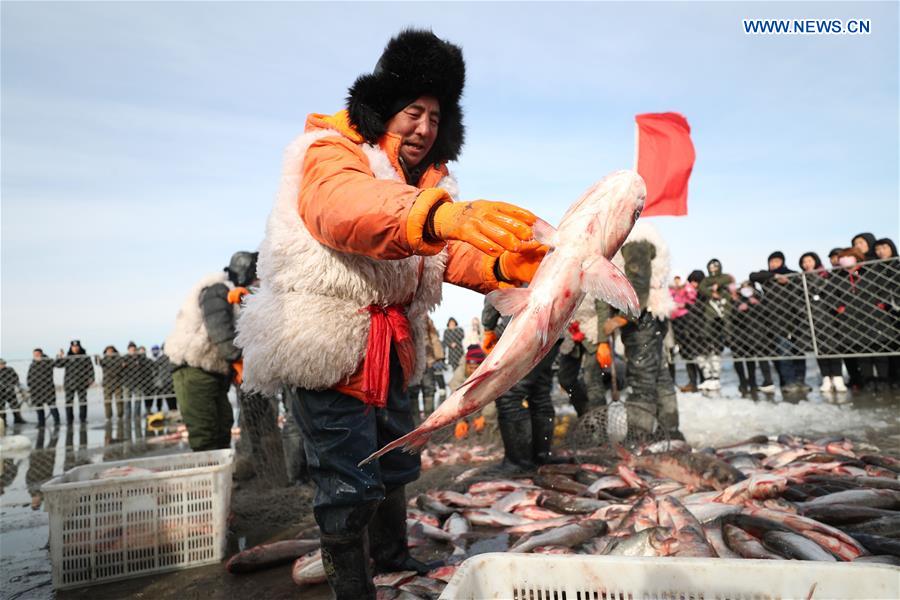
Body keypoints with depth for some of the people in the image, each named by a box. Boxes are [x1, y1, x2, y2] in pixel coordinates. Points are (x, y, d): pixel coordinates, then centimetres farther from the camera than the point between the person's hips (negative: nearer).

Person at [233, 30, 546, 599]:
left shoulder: (427, 182, 13)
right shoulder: (332, 155, -12)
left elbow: (445, 255, 0)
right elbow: (349, 210, -36)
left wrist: (500, 266, -20)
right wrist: (440, 214, -55)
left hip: (391, 344, 8)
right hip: (329, 342, -8)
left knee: (396, 461, 21)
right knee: (350, 482, -3)